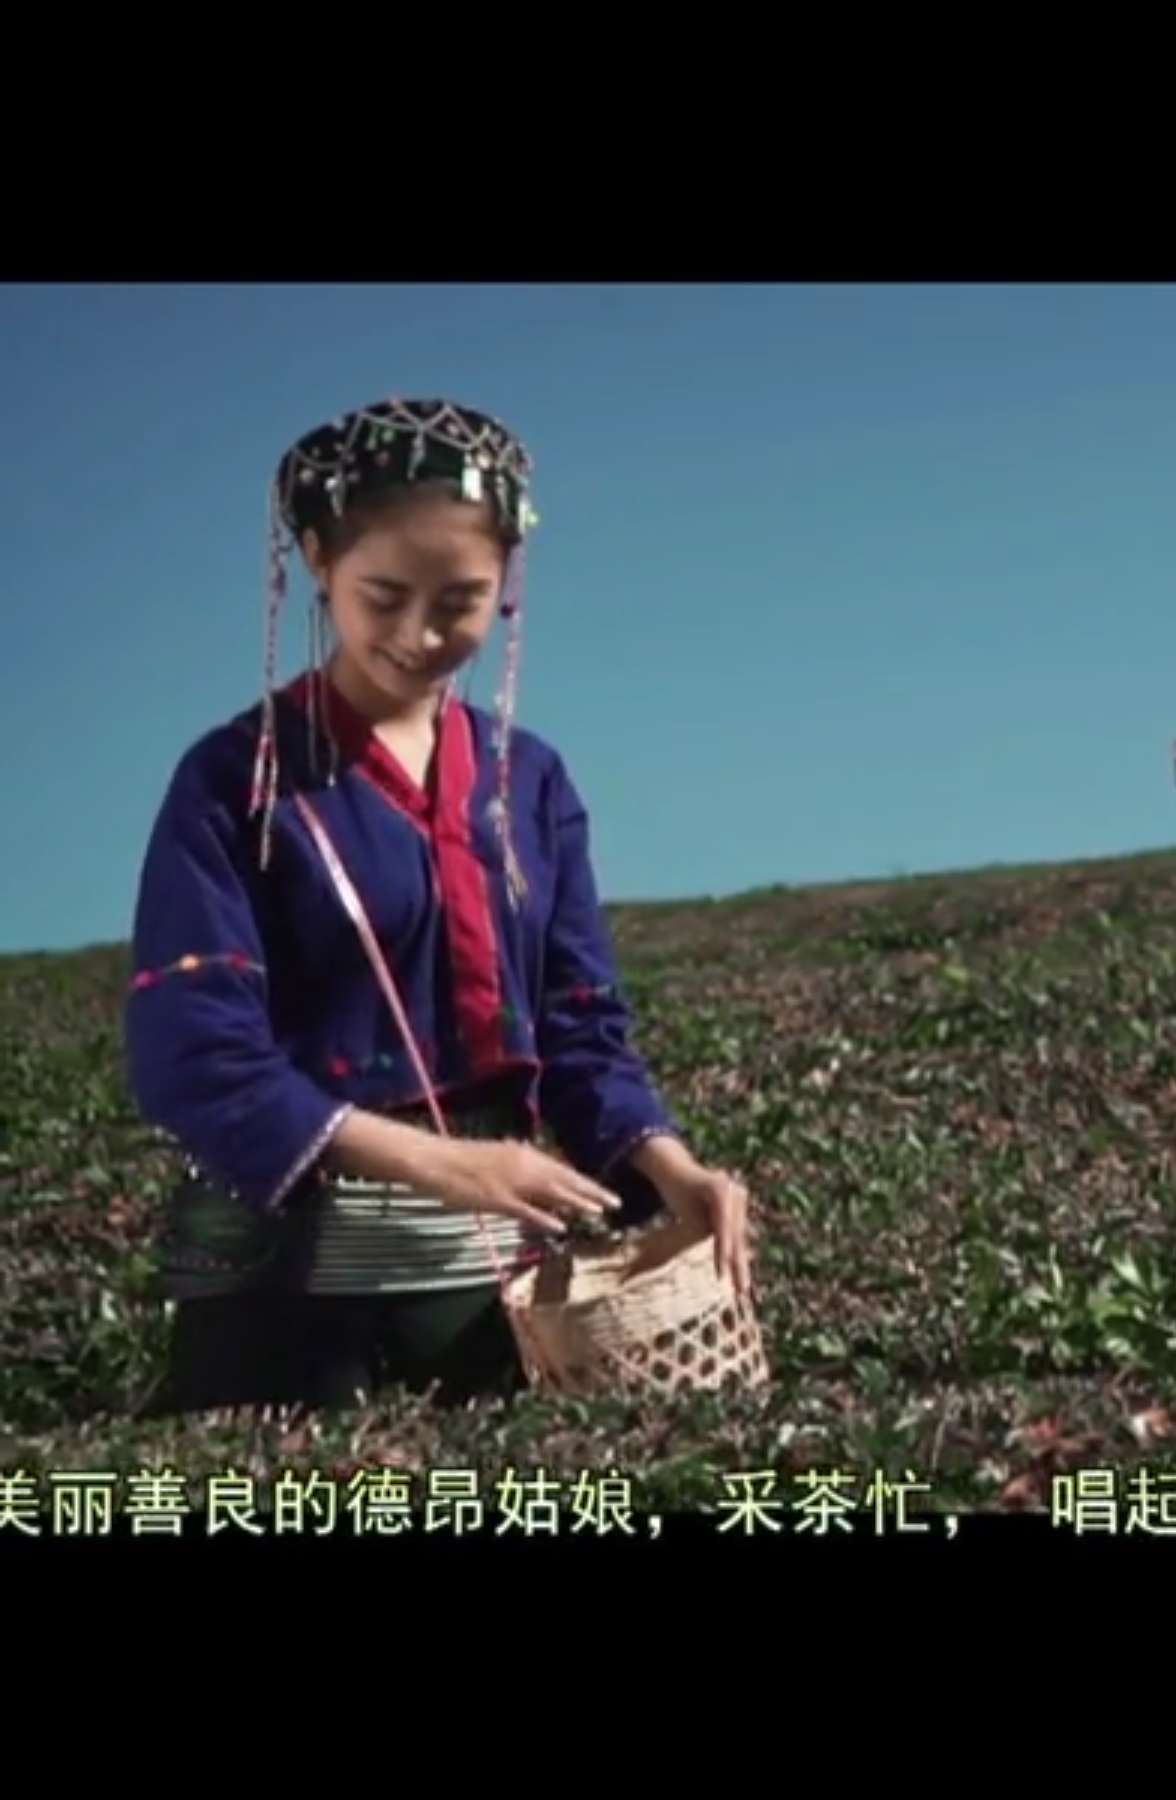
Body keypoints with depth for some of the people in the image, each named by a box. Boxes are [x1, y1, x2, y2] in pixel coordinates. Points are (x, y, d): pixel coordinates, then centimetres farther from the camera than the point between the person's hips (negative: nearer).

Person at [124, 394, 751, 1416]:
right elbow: (193, 1050, -15)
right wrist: (433, 1162, -24)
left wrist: (667, 1167, -11)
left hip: (493, 1264, 5)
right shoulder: (236, 779, -5)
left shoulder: (529, 779, 9)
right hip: (289, 1267, -4)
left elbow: (579, 1025, 10)